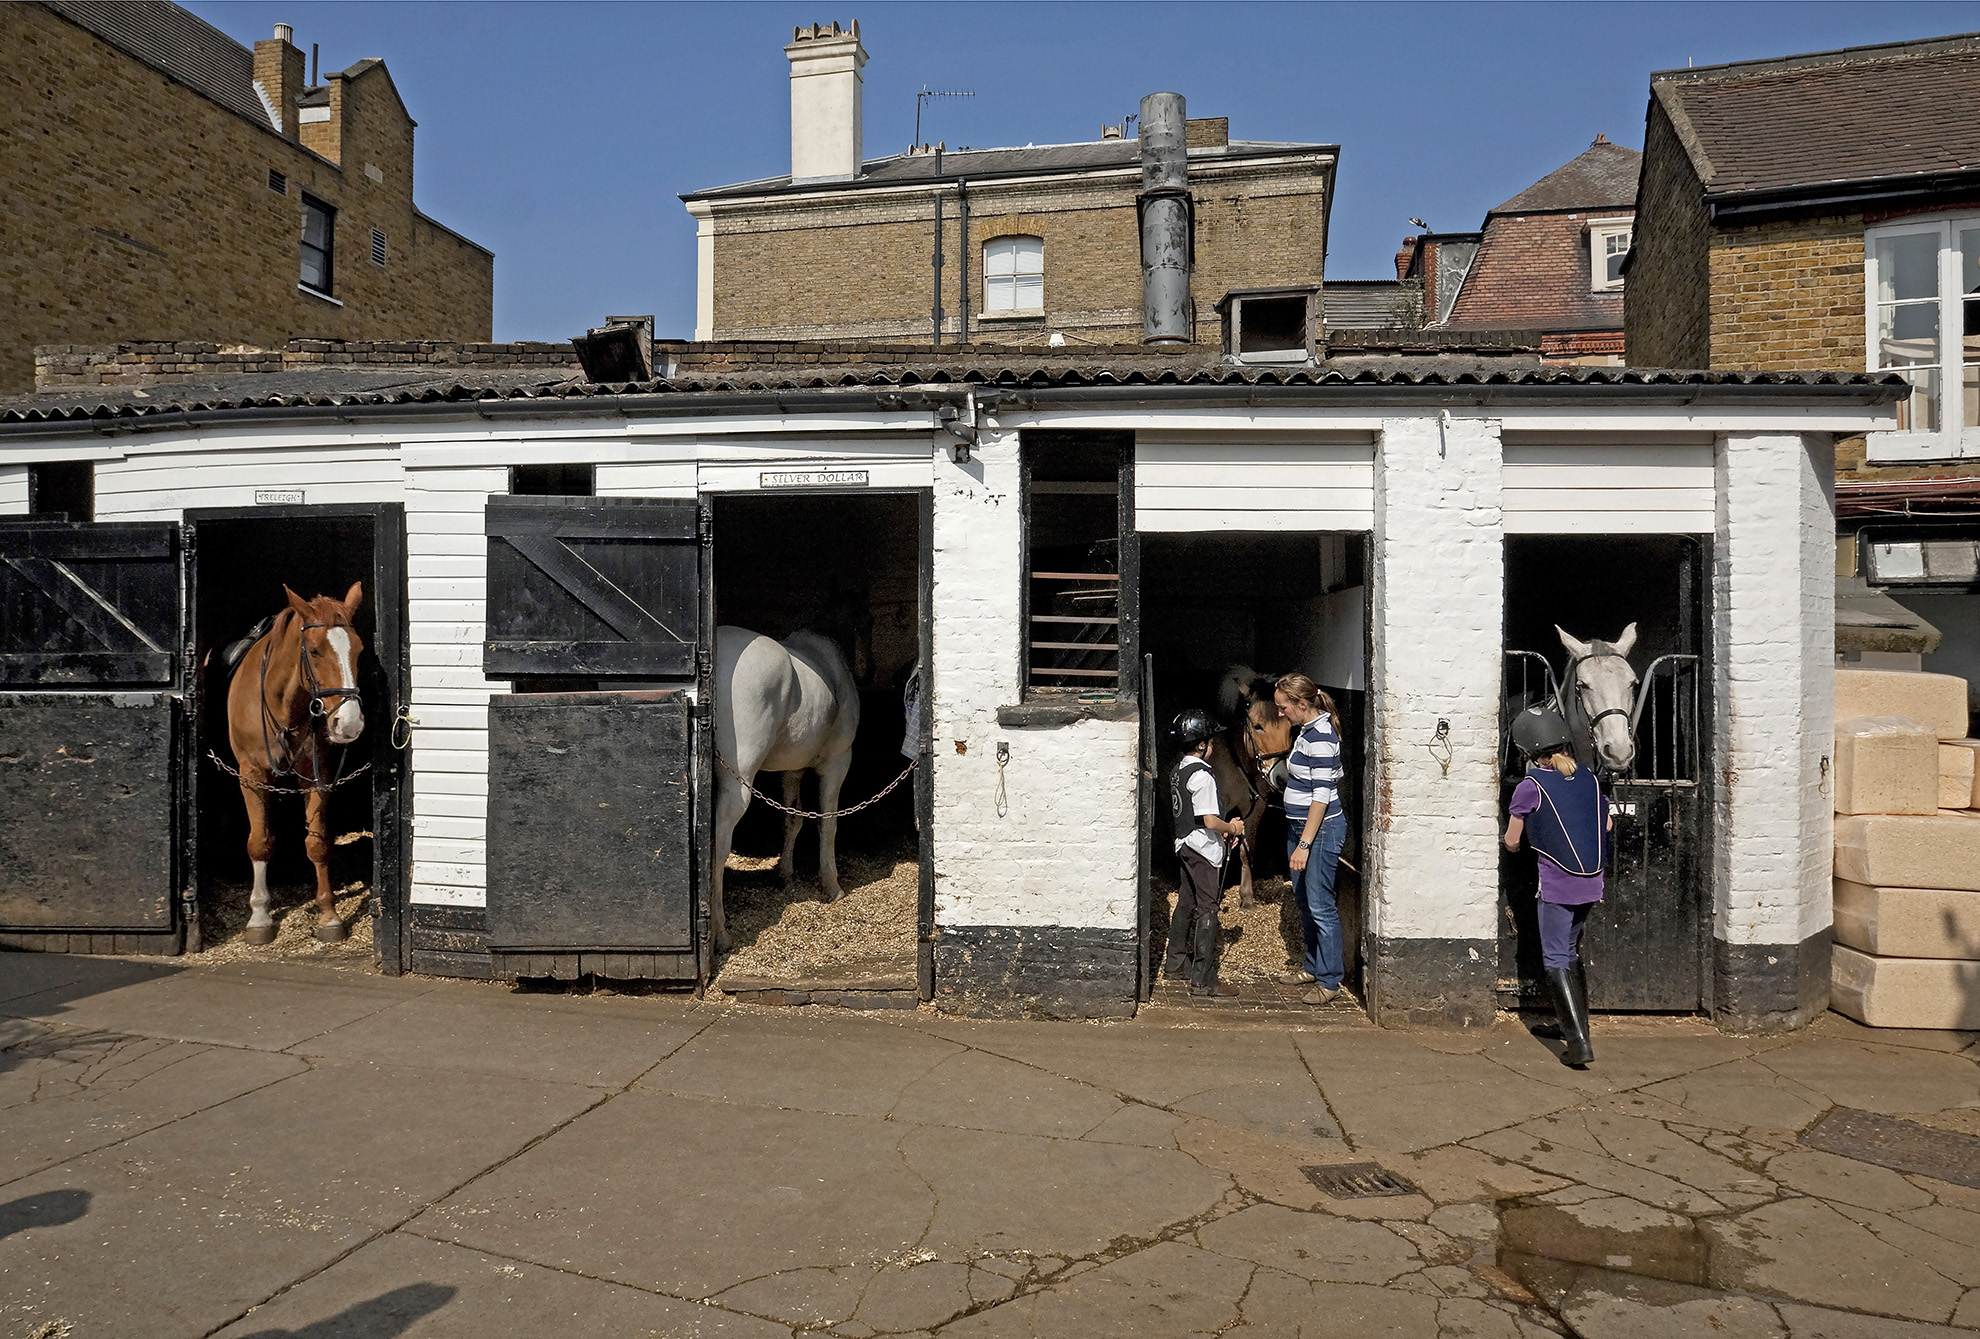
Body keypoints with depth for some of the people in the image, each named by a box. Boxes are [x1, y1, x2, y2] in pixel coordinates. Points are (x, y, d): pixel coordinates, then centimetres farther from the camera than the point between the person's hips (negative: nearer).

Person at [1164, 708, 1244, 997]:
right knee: (1207, 909, -6)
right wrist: (1232, 827, -4)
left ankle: (1176, 960, 34)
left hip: (1185, 844, 9)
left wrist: (1221, 828, 16)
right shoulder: (1202, 775, -19)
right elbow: (1210, 820, -23)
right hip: (1204, 849, -9)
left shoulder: (1178, 770, 9)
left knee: (1186, 903, 21)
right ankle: (1203, 979, -5)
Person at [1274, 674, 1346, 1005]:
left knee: (1320, 904, -4)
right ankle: (1313, 966, 30)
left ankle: (1329, 980, 6)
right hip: (1299, 826, 10)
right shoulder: (1304, 731, 10)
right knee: (1303, 900, 17)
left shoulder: (1321, 737, -20)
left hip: (1321, 829, -10)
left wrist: (1304, 844, -23)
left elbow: (1322, 795, -23)